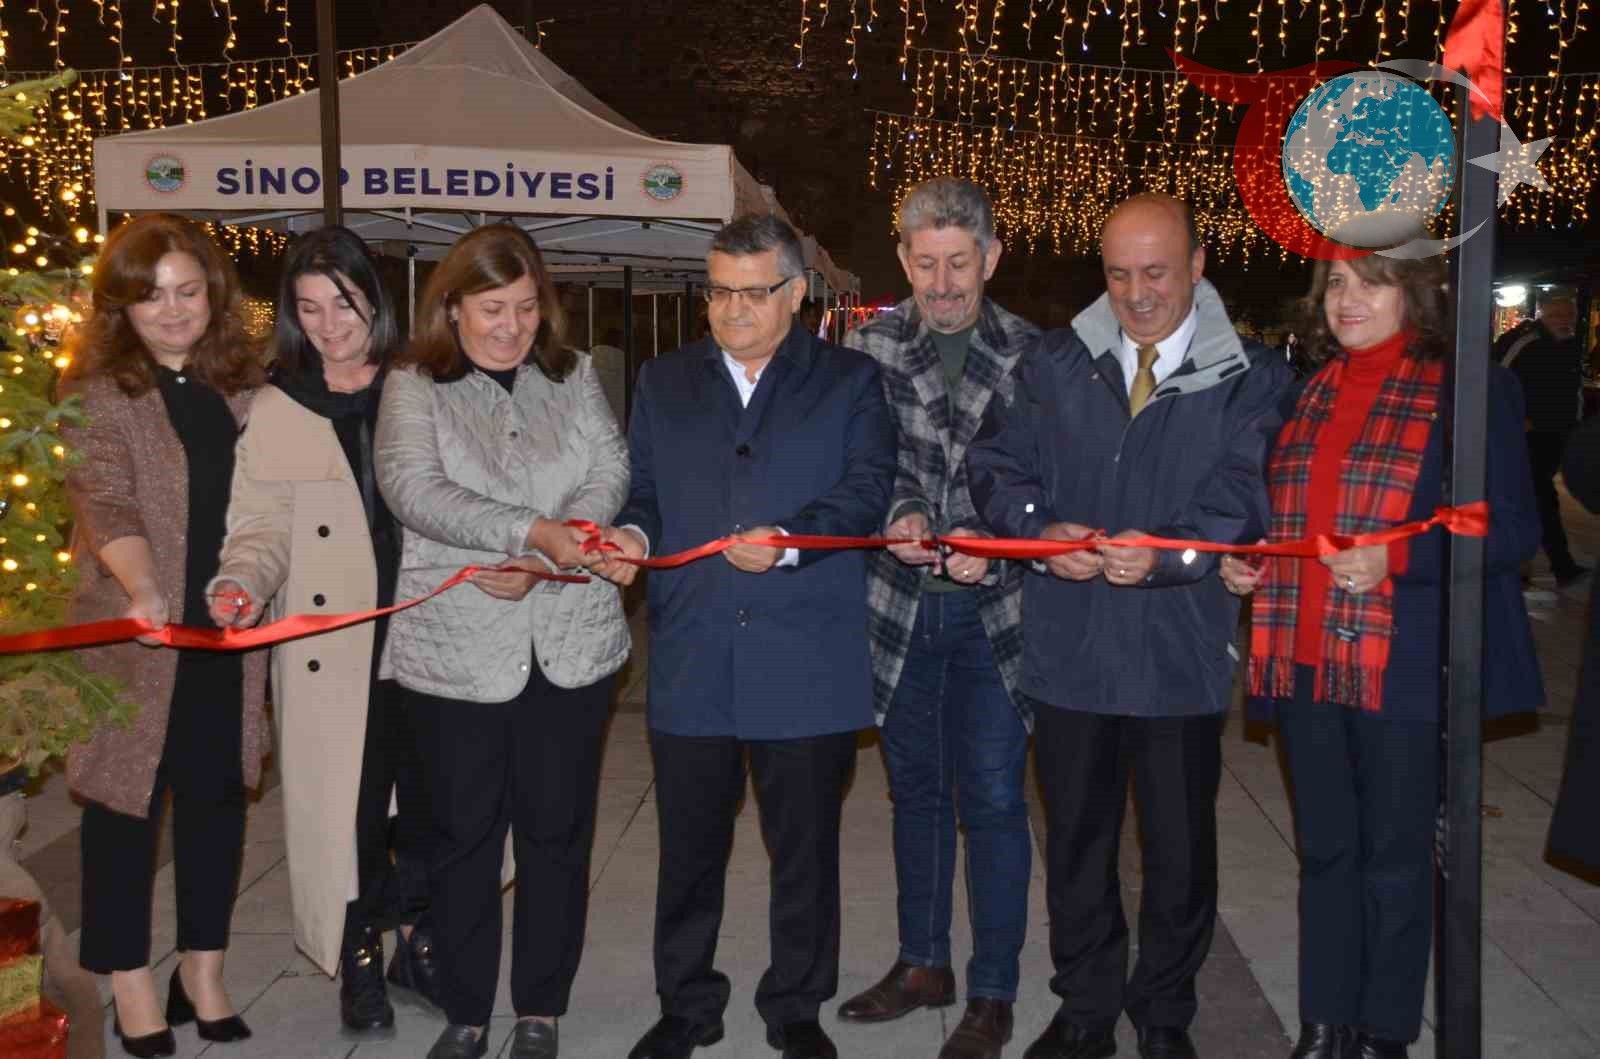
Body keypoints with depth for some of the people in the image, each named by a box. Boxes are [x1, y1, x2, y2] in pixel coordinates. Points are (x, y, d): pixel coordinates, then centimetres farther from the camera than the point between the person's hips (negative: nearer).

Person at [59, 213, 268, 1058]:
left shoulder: (242, 384, 9)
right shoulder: (98, 389, -5)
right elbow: (105, 500, -18)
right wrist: (141, 591, -34)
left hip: (229, 634, 4)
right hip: (136, 634, -4)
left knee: (218, 797, 11)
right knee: (127, 804, 6)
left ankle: (203, 970, 26)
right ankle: (131, 984, 20)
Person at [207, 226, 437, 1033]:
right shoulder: (275, 411, 5)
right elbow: (262, 524, -1)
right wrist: (243, 583, -20)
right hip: (330, 648, 0)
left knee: (429, 794, 7)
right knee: (344, 802, 5)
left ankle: (417, 937, 30)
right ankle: (359, 959, 24)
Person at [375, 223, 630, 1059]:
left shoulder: (572, 375, 8)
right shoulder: (414, 385, -1)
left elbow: (611, 470, -1)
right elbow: (413, 488, -15)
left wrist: (542, 562, -17)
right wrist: (531, 532, -28)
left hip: (569, 646, 2)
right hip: (456, 652, -2)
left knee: (556, 831, 9)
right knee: (462, 835, 9)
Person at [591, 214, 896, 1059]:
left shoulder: (849, 380, 6)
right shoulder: (663, 382, 15)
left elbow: (866, 488, -5)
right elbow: (644, 490, 15)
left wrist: (787, 541, -20)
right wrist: (632, 533, -7)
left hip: (805, 665, -2)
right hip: (690, 662, 2)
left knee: (804, 850, 10)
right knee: (689, 849, 11)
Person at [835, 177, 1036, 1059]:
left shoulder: (1029, 353, -2)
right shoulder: (867, 347, 2)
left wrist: (994, 544, -22)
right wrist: (904, 513, -24)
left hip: (992, 607, -2)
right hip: (899, 602, 2)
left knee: (993, 799, 1)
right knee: (915, 789, 15)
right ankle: (923, 963, 32)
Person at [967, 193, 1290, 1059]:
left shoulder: (1252, 377, -2)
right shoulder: (1053, 364, 6)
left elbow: (1246, 495, -11)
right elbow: (996, 461, 3)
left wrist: (1165, 554, -26)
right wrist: (1041, 528, -15)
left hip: (1181, 654, -2)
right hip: (1069, 651, 2)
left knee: (1181, 851, 11)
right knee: (1075, 841, 15)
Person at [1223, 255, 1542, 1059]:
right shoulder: (1304, 396, 13)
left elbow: (1511, 528, -10)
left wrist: (1394, 558, -23)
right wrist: (1244, 562, 3)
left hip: (1404, 668, -5)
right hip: (1305, 663, 5)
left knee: (1395, 857, 7)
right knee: (1324, 853, 14)